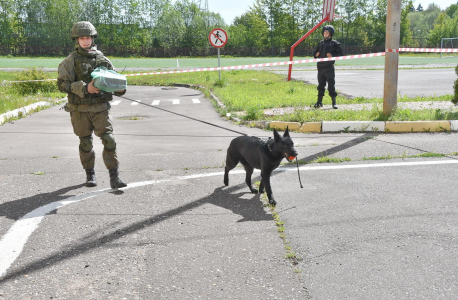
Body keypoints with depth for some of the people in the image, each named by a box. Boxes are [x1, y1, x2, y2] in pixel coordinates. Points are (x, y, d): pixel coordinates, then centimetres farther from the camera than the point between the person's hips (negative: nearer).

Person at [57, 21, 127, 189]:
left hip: (100, 107, 1)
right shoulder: (71, 61, 0)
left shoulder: (102, 59, 9)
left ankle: (114, 177, -5)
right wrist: (85, 88, -21)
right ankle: (90, 175, 24)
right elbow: (62, 84, -8)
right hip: (80, 110, -1)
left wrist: (120, 88, -9)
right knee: (85, 143, 8)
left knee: (109, 140, -9)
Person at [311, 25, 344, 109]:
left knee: (331, 85, -5)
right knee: (321, 85, 11)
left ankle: (334, 102, 1)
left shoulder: (334, 43, 1)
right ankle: (319, 102, 19)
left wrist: (332, 55, -16)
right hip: (320, 67, 5)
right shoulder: (320, 43, 17)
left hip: (329, 67, -5)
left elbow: (341, 54, -2)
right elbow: (315, 53, 26)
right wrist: (316, 54, 3)